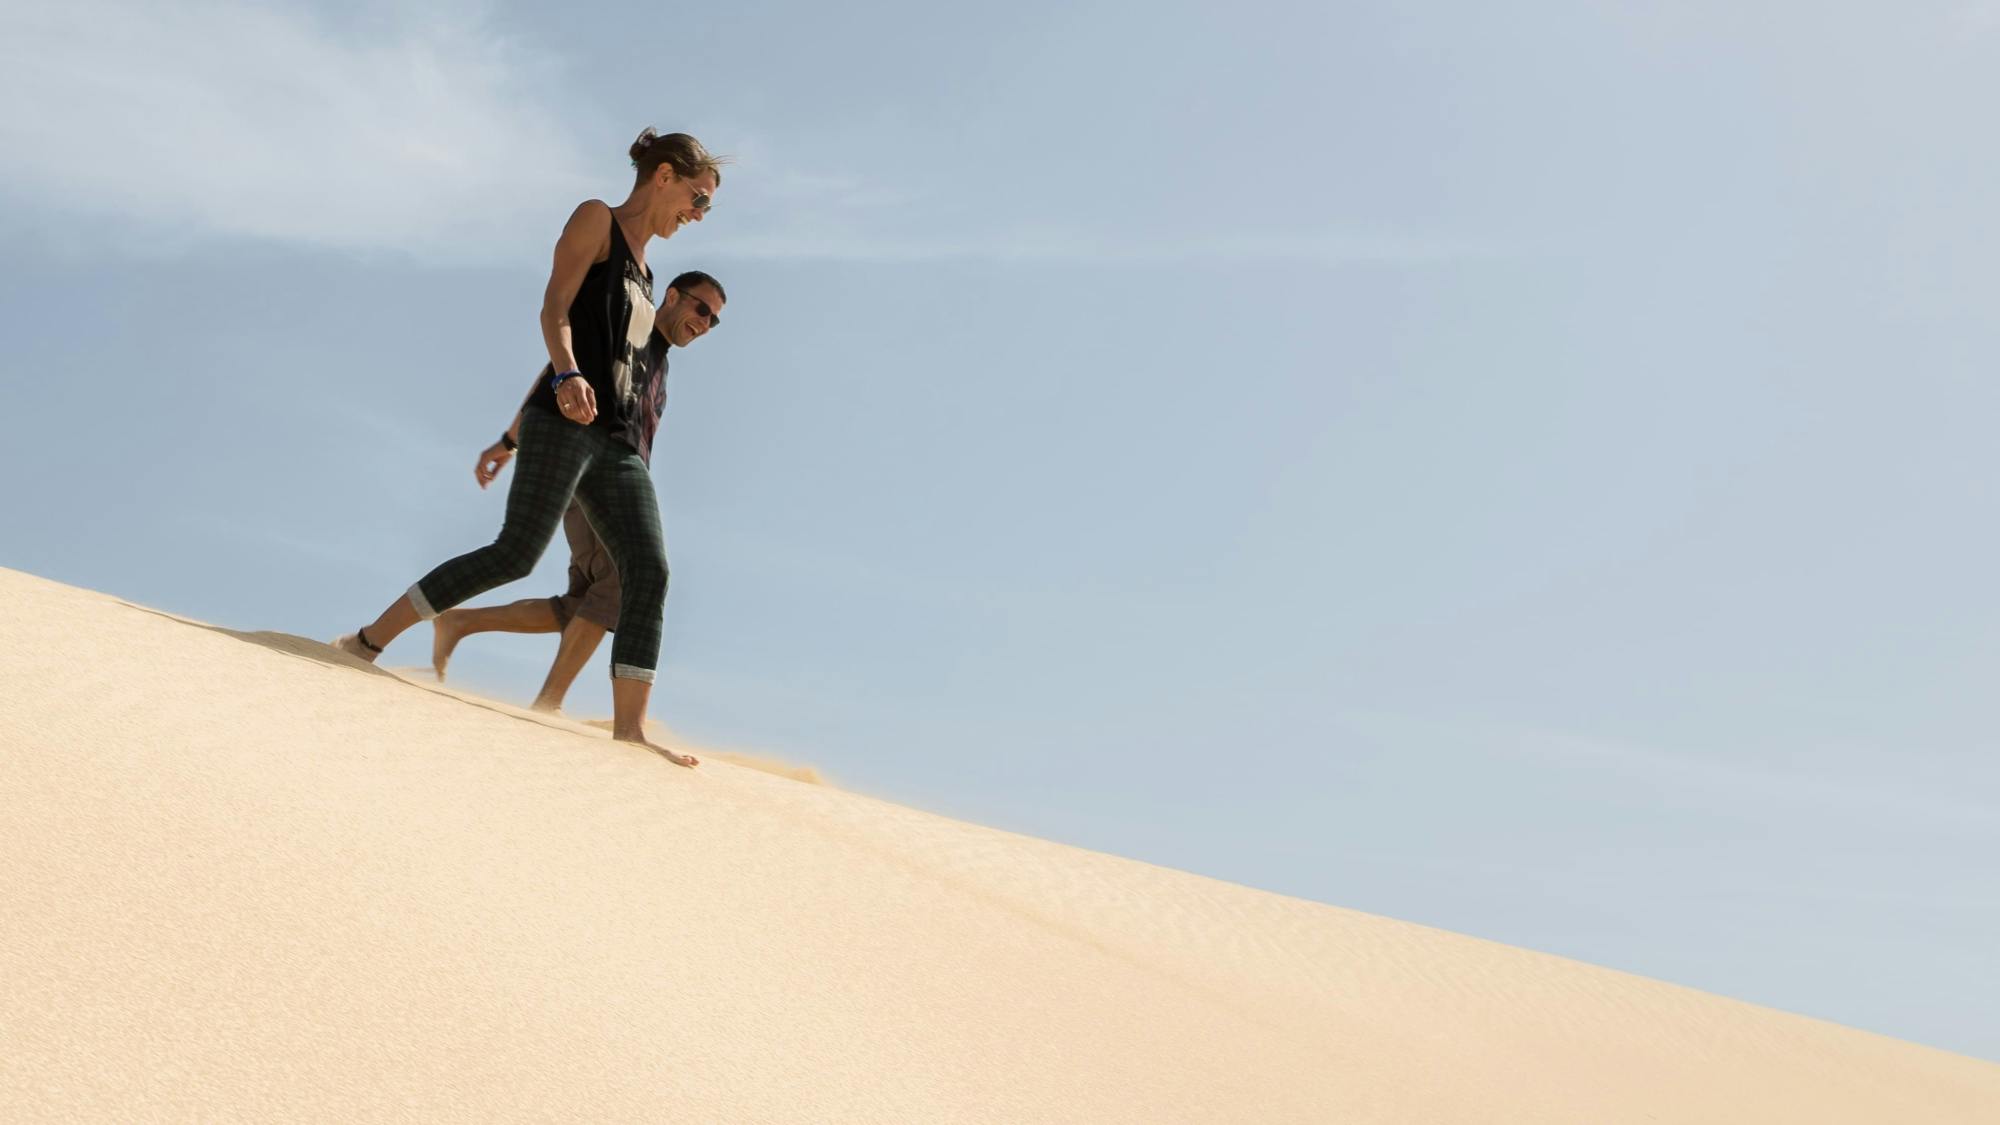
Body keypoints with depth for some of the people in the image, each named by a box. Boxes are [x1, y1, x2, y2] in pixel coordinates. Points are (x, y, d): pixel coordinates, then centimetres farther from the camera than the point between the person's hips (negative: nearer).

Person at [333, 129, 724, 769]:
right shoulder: (596, 219, 5)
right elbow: (555, 308, -9)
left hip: (616, 438, 8)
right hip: (567, 421, -8)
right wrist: (568, 376, -28)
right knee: (517, 552, -16)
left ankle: (629, 729, -11)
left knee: (649, 571, -7)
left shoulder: (641, 264, 27)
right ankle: (369, 640, -3)